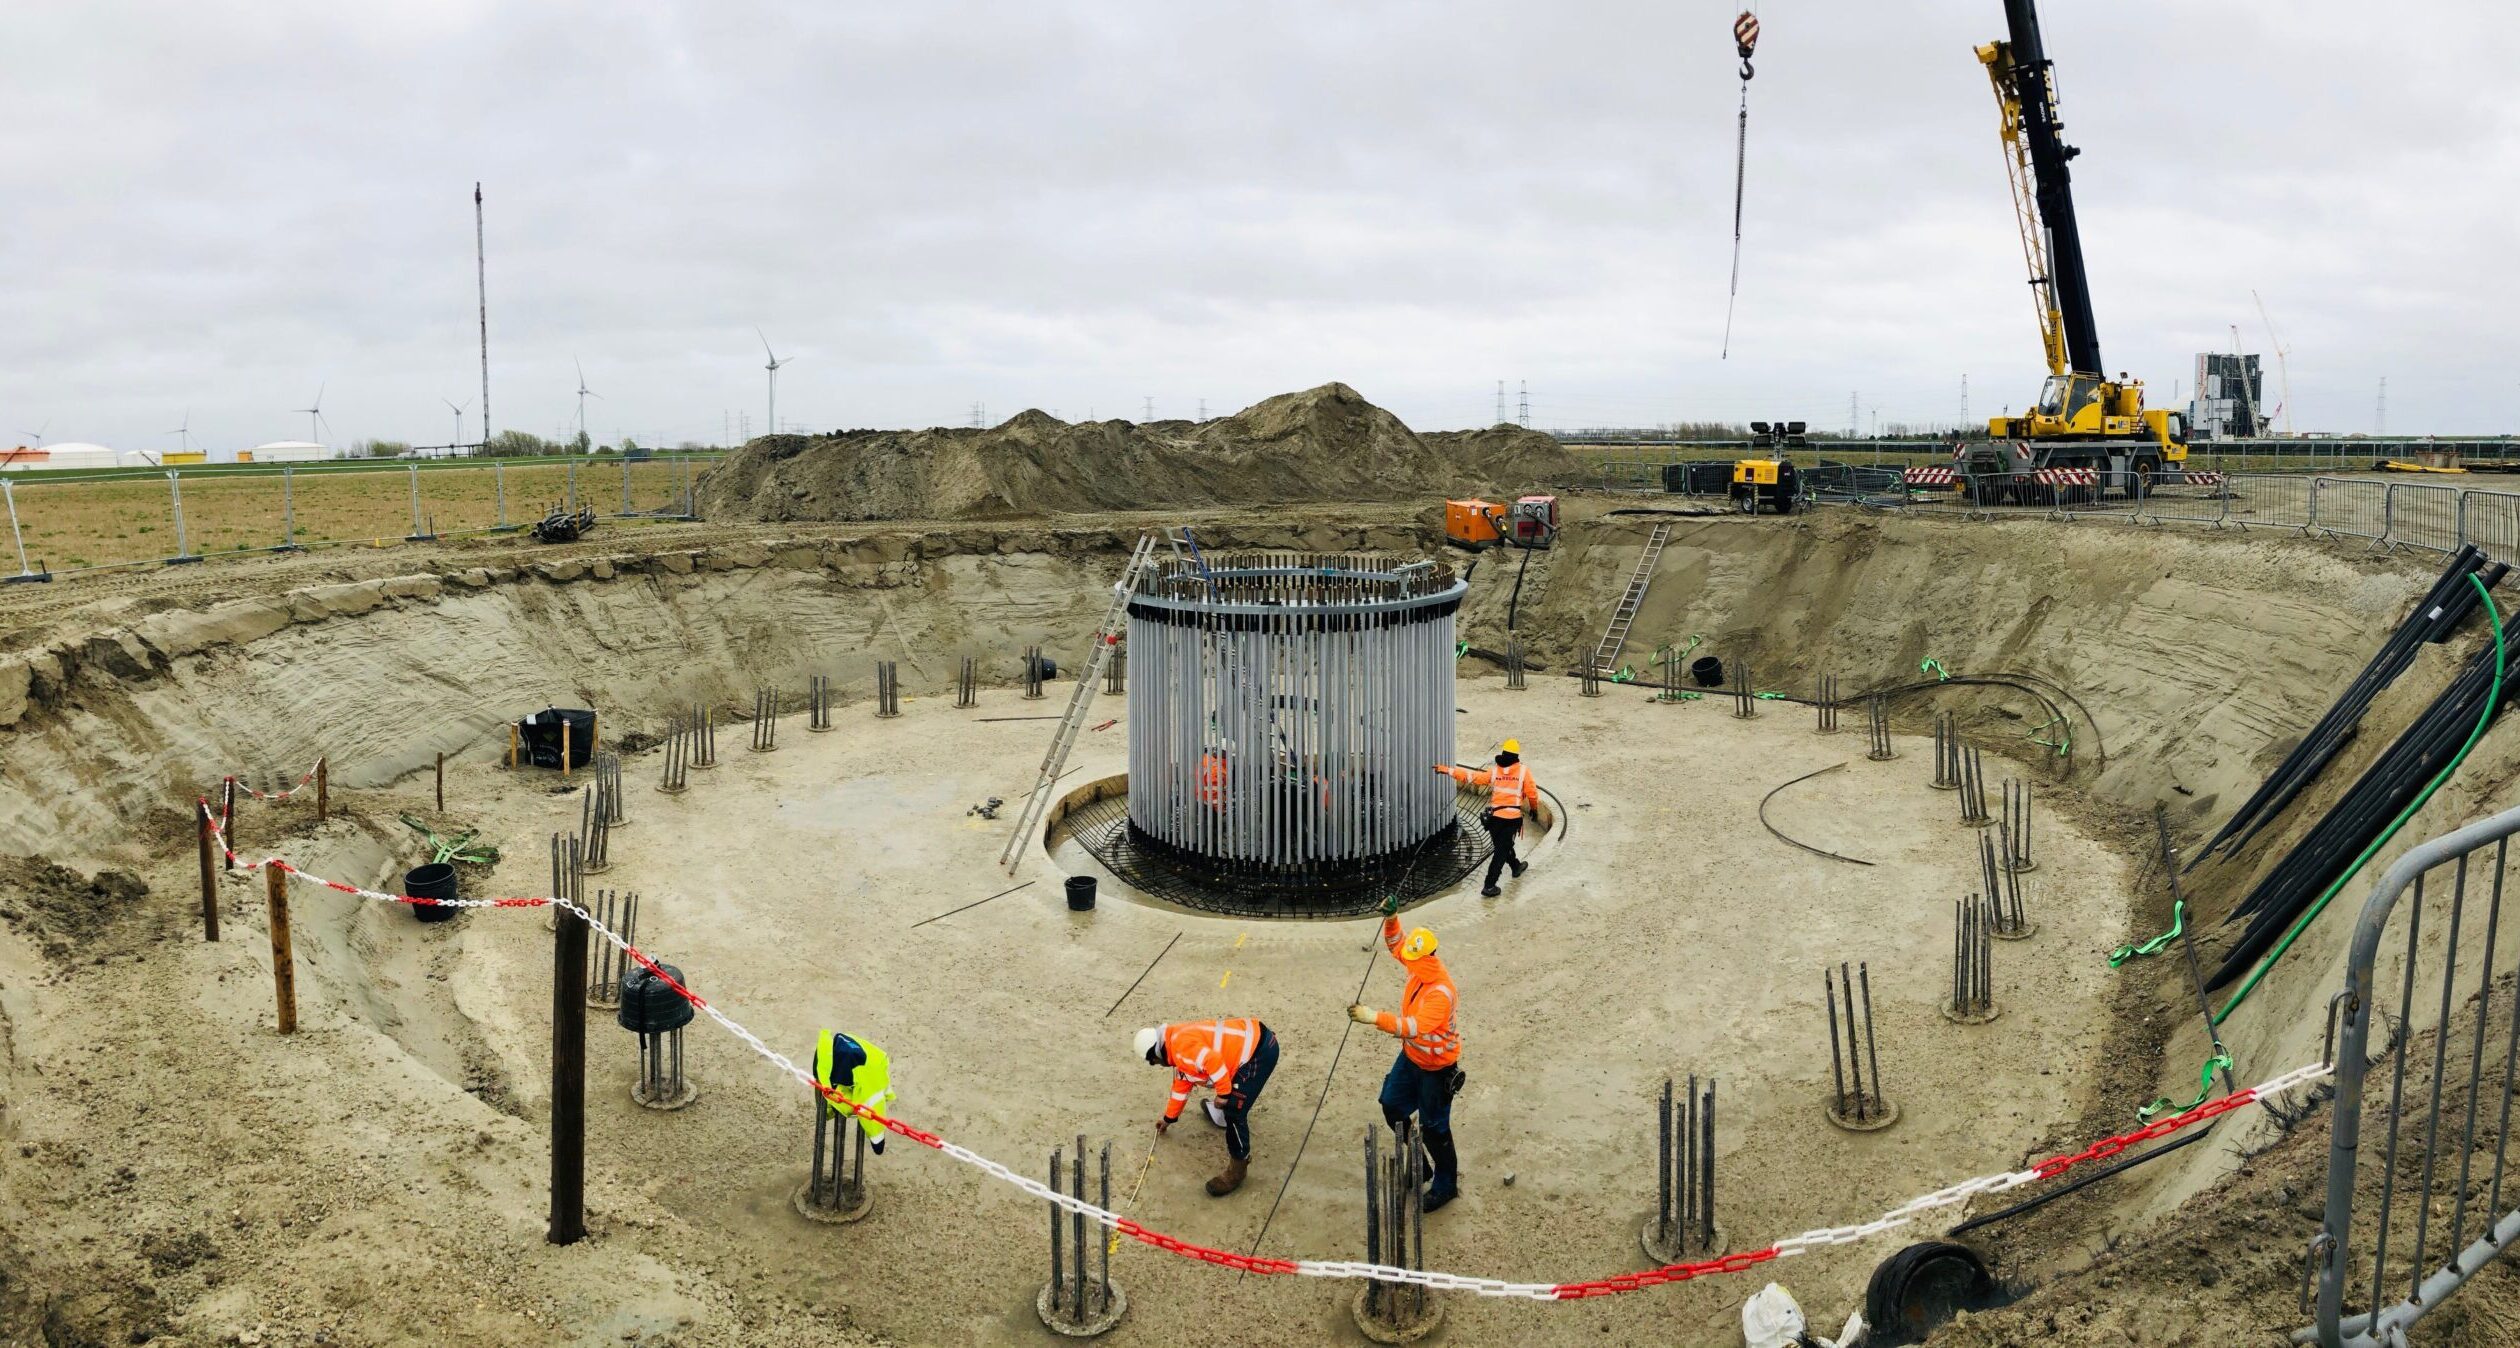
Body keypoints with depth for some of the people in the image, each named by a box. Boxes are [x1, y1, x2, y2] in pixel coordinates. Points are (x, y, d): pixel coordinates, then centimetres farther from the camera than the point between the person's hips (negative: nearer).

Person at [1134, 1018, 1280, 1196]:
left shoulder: (1181, 1044, -17)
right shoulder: (1179, 1051, 19)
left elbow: (1213, 1061, -29)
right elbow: (1181, 1085, 32)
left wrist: (1223, 1093, -19)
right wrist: (1169, 1118, 42)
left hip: (1260, 1050, -11)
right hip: (1253, 1040, 11)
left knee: (1233, 1112, -10)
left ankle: (1237, 1169, 1)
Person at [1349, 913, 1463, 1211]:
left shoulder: (1441, 991, -36)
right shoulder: (1419, 965, -11)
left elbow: (1416, 1026, -47)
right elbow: (1395, 944, 8)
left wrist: (1375, 1018, -56)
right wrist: (1391, 920, -12)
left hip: (1436, 1066, -9)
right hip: (1411, 1055, 9)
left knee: (1433, 1127, 6)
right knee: (1393, 1107, 19)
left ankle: (1446, 1184, 28)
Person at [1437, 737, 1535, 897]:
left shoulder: (1494, 772, 0)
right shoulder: (1523, 771, -6)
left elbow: (1470, 776, -4)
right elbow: (1532, 792, -1)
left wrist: (1448, 770, 0)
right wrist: (1533, 807, 19)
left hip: (1495, 816, 3)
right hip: (1513, 818, -3)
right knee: (1501, 851, -1)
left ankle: (1516, 866, 51)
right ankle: (1489, 886, -5)